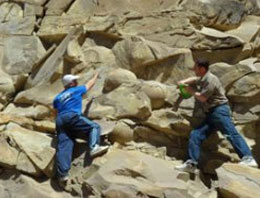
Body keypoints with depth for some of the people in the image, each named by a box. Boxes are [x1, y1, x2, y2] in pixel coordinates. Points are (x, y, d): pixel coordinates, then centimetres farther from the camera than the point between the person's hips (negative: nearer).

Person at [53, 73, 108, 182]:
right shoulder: (77, 90, 18)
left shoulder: (57, 97, 30)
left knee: (63, 146, -6)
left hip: (60, 121, 5)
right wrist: (95, 76, 50)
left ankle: (62, 173, -17)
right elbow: (90, 84, 32)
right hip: (72, 117, -5)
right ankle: (94, 147, -29)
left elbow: (56, 113, 30)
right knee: (94, 126, -2)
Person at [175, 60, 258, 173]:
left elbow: (202, 98, -14)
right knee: (195, 135, 3)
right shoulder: (202, 79, 22)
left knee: (231, 134, -20)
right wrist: (184, 82, 24)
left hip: (219, 110, -10)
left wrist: (191, 91, 3)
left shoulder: (210, 79, -10)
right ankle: (191, 164, 3)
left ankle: (248, 158, -27)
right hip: (211, 113, 10)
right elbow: (194, 79, 44)